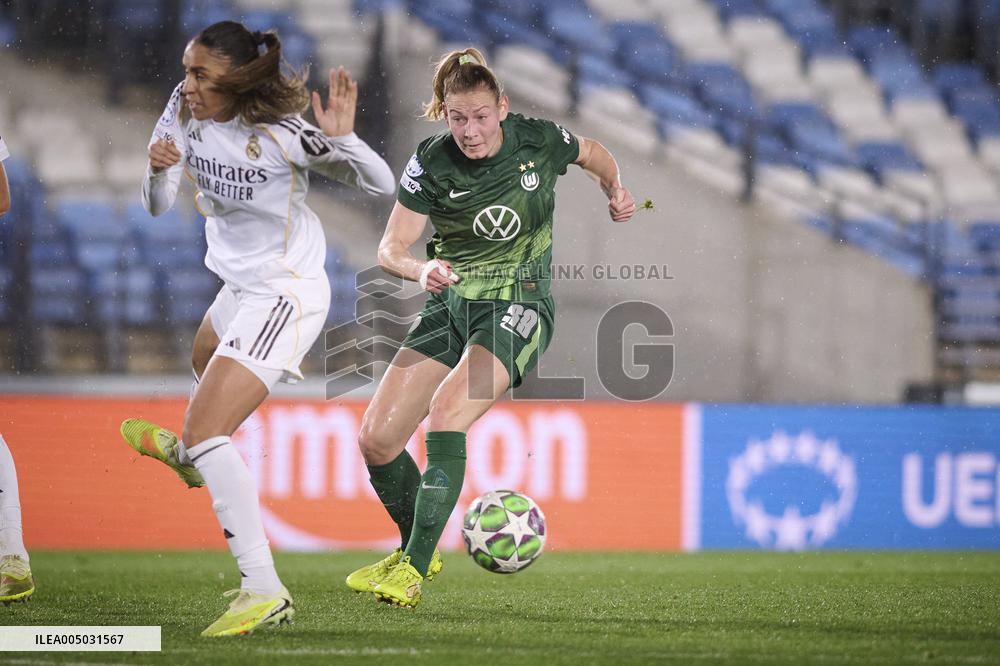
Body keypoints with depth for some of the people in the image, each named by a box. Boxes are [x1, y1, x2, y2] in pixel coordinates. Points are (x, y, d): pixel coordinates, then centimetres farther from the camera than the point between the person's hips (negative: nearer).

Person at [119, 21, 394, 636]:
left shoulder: (281, 133, -27)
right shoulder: (184, 110, -8)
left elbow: (382, 185, -22)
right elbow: (158, 206, -3)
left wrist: (342, 137, -41)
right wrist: (158, 168, -26)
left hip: (287, 293, -9)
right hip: (243, 285, 9)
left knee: (207, 431, -19)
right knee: (205, 361, 38)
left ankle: (264, 590, -24)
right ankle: (187, 456, 73)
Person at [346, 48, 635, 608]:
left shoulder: (539, 141, -8)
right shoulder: (431, 164, -8)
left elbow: (593, 153, 16)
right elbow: (391, 249, -11)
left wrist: (616, 189, 1)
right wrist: (420, 269, -30)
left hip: (519, 308, -4)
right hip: (451, 305, 4)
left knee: (446, 410, -29)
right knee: (376, 438, -5)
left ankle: (414, 572, -27)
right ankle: (416, 549, 21)